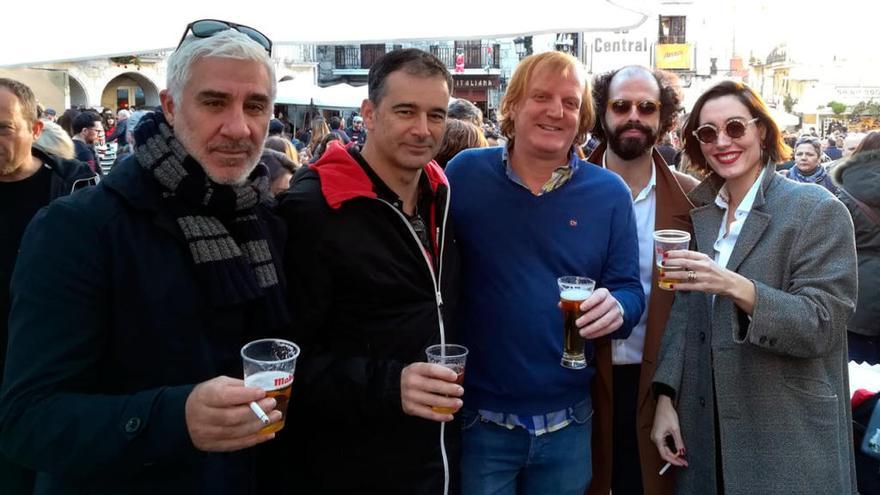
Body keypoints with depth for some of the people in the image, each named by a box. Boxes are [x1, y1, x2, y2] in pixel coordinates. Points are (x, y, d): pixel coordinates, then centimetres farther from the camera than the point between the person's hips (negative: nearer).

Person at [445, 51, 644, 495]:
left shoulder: (609, 193, -1)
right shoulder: (464, 174, -5)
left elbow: (629, 289, 3)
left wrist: (617, 308, -22)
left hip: (568, 423, 2)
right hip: (478, 417, -2)